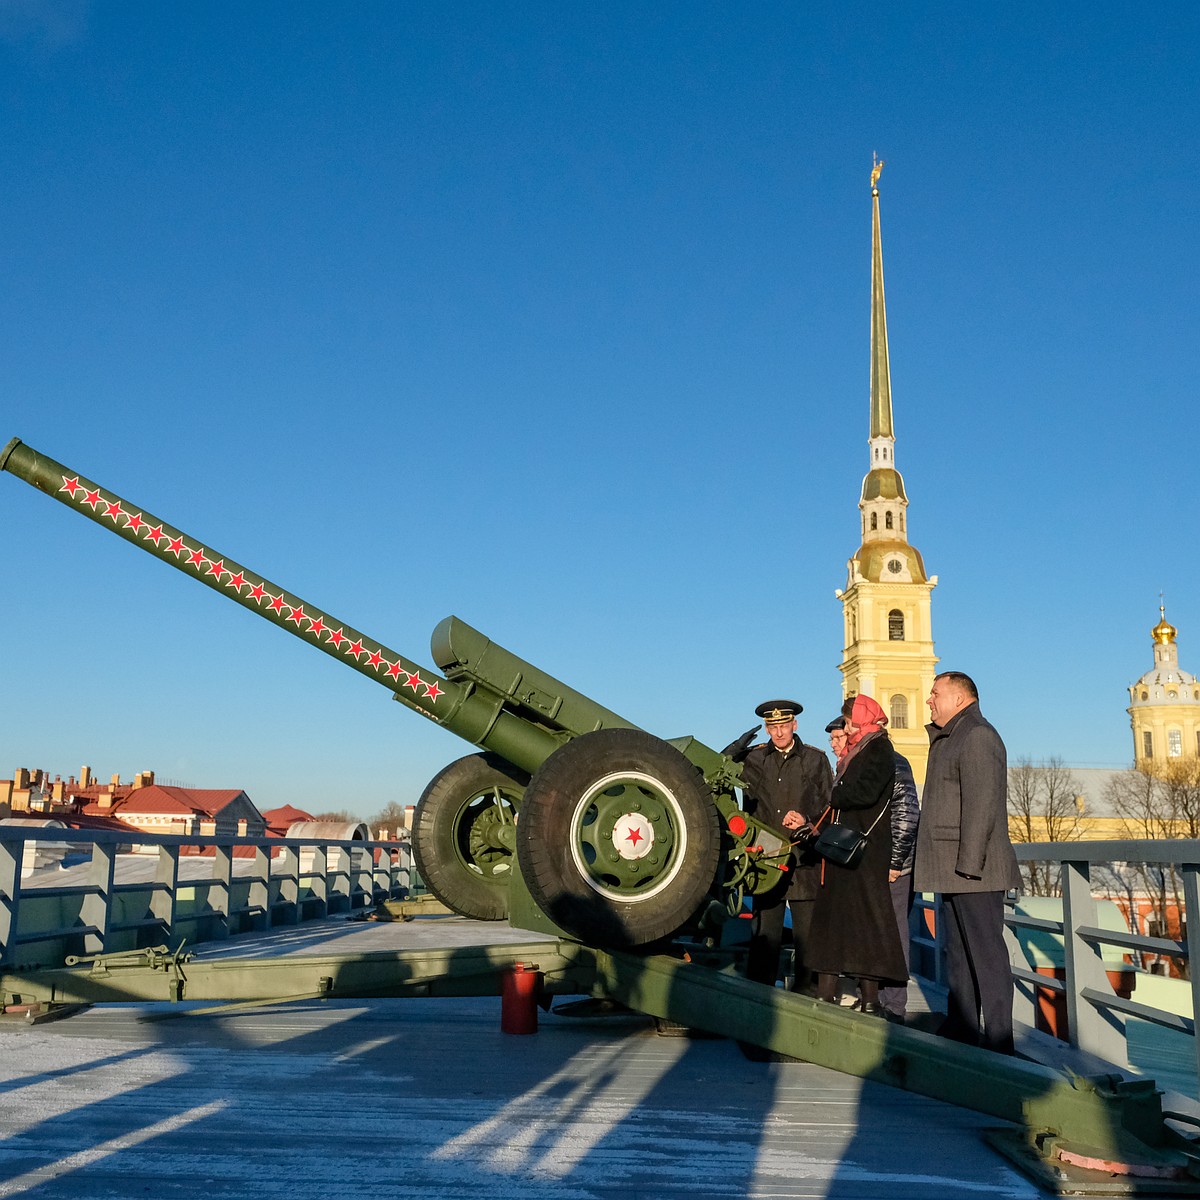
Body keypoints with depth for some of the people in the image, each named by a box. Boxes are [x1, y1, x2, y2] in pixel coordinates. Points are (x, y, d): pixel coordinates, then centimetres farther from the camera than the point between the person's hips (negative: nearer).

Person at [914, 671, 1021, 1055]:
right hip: (953, 871, 11)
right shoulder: (951, 738, 21)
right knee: (958, 952, 14)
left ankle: (998, 1040, -1)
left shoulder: (977, 736, -12)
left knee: (986, 952, -6)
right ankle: (960, 1030, 22)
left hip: (975, 870, -11)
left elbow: (981, 803, -20)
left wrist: (969, 862, -23)